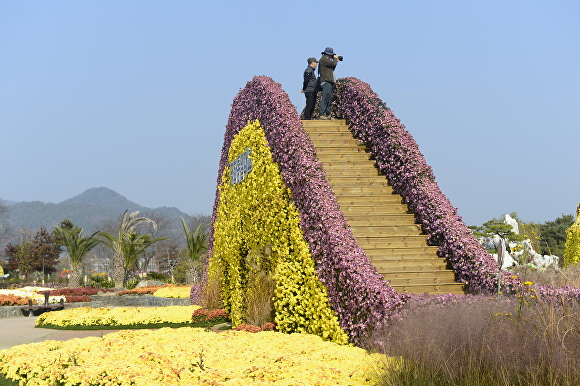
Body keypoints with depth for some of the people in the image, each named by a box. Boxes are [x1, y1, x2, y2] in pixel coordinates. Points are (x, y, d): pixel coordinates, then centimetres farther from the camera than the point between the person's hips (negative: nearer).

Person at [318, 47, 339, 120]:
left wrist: (336, 61, 21)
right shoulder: (323, 59, -7)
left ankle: (328, 115, 10)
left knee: (329, 100, 9)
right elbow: (333, 63, -17)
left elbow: (332, 68, 29)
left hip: (330, 82, 10)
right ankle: (322, 114, -20)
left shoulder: (326, 60, 24)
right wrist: (335, 58, 2)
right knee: (325, 98, -16)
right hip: (326, 82, -10)